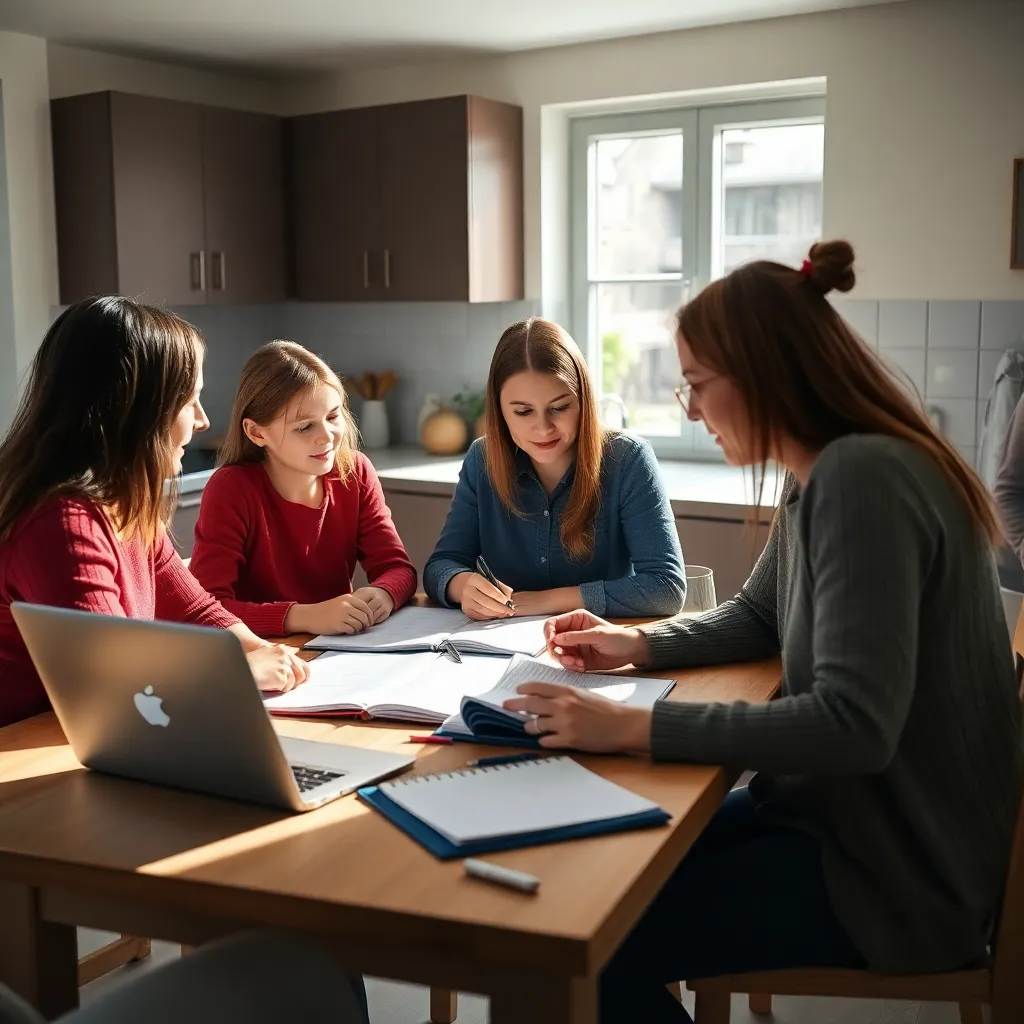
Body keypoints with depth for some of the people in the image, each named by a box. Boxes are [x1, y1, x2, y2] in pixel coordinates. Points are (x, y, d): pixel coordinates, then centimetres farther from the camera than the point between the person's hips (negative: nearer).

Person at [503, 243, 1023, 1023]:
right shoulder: (822, 476, 6)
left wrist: (635, 727, -31)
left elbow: (854, 725, -32)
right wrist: (639, 646, 4)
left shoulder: (862, 476, -26)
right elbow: (757, 617, 21)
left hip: (903, 861, -9)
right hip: (845, 809, 10)